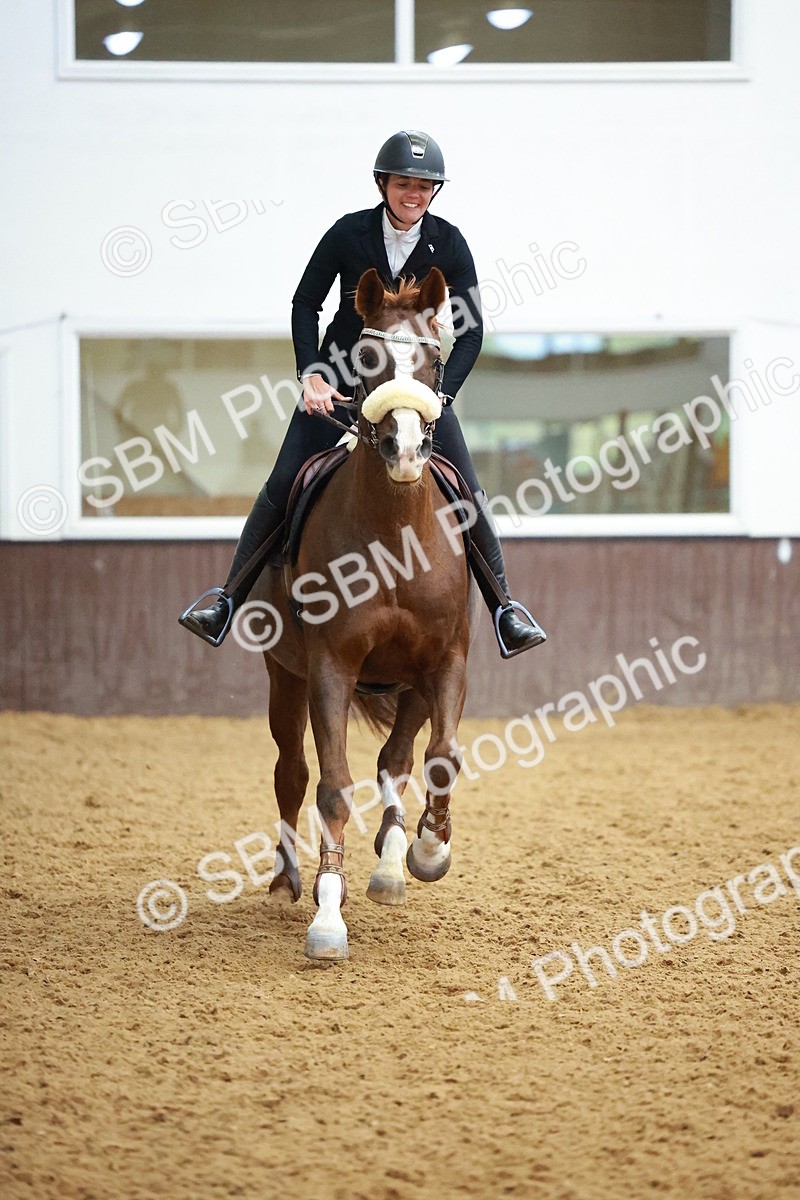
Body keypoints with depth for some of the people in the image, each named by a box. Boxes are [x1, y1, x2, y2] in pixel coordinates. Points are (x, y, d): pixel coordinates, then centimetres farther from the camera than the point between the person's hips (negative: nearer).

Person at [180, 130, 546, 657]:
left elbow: (471, 330, -5)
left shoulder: (449, 243, -7)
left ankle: (504, 607, 5)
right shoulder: (349, 233, -9)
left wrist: (440, 392, -17)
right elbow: (305, 304, 0)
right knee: (281, 487, -7)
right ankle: (228, 600, 1)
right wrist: (311, 374, -11)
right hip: (341, 380, 0)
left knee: (468, 494, -8)